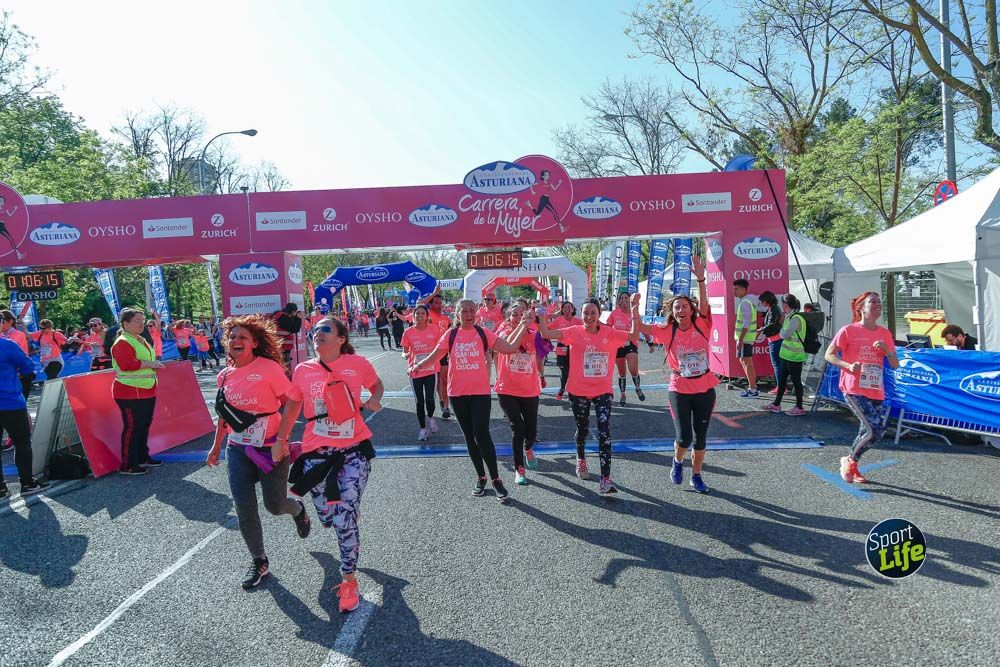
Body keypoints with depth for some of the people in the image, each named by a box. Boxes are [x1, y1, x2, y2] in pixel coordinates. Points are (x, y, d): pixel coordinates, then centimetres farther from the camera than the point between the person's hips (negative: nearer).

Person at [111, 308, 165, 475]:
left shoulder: (141, 340, 16)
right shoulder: (122, 343, -15)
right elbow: (127, 364, -28)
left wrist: (155, 364, 10)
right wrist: (151, 364, -20)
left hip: (147, 392, 10)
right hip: (130, 393, -10)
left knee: (145, 425, 17)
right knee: (132, 427, -4)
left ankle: (143, 457, 30)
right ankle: (127, 465, 4)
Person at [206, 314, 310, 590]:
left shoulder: (269, 368, -12)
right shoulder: (225, 375, 5)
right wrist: (216, 446, 20)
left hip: (271, 447, -4)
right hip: (238, 449, 4)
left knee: (275, 505, 2)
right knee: (244, 509, 0)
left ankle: (297, 509, 40)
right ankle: (259, 561, 19)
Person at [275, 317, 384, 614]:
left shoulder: (357, 363, -6)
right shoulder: (303, 370, 0)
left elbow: (376, 384, 13)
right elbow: (292, 405, 14)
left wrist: (374, 401, -7)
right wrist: (280, 439, 12)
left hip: (353, 449, -3)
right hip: (316, 453, 3)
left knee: (344, 520, -10)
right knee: (327, 518, 11)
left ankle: (349, 580, 10)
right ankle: (349, 510, 50)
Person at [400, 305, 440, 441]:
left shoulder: (434, 330, -3)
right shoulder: (408, 332, -2)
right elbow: (404, 352, 4)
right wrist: (406, 355, -18)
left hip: (431, 370, -1)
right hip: (415, 371, 1)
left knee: (429, 399, -9)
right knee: (419, 401, 8)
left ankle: (430, 417, 24)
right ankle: (422, 429, 24)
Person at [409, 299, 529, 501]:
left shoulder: (483, 333, -2)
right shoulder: (450, 335, 2)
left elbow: (510, 348, -7)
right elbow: (434, 358, -1)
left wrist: (523, 326, -9)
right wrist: (418, 365, -19)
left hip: (480, 392, -2)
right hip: (457, 393, 3)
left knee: (481, 435, -10)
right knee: (469, 436, 12)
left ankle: (496, 480, 4)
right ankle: (481, 477, 28)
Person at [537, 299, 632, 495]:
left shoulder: (609, 333, -3)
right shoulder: (575, 333, -8)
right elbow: (546, 334, -18)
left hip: (603, 391, 0)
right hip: (579, 391, 0)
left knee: (604, 433, -11)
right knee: (582, 429, 20)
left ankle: (605, 479, -10)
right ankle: (581, 459, 49)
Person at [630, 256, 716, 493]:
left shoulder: (702, 326, -6)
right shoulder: (668, 331, -5)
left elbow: (703, 304, -23)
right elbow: (639, 329, -12)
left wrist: (700, 279, -35)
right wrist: (635, 307, -23)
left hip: (705, 389, 1)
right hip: (679, 390, -1)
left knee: (700, 436, 11)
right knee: (684, 437, -4)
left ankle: (696, 476, 29)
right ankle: (678, 461, 30)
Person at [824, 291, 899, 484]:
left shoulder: (885, 334, 11)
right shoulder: (849, 330, -4)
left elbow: (895, 364, 11)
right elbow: (829, 355, -2)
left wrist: (886, 350, -8)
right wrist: (849, 366, -18)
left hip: (876, 391, 6)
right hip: (854, 390, -6)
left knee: (877, 432, 8)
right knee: (874, 428, -17)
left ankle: (852, 464, 30)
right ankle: (850, 461, 7)